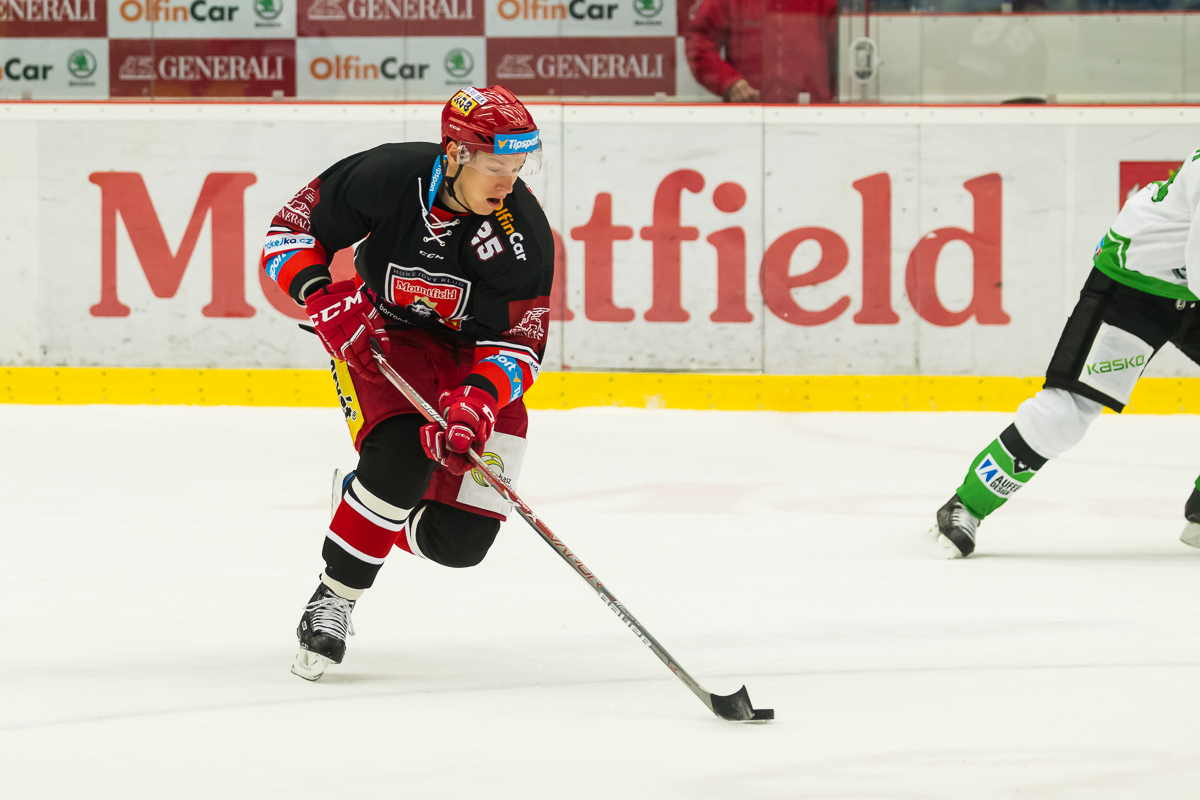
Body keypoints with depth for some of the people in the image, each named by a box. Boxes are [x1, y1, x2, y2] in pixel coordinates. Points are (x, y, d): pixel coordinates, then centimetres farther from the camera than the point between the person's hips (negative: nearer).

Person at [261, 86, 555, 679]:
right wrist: (322, 296, -26)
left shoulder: (523, 233, -21)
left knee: (460, 540, -9)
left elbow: (520, 341, -17)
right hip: (380, 335, -2)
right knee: (400, 460, -31)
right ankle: (332, 601, -12)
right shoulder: (384, 178, -23)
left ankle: (361, 500, 23)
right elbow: (293, 229, -10)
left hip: (475, 353, 2)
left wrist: (477, 402, -35)